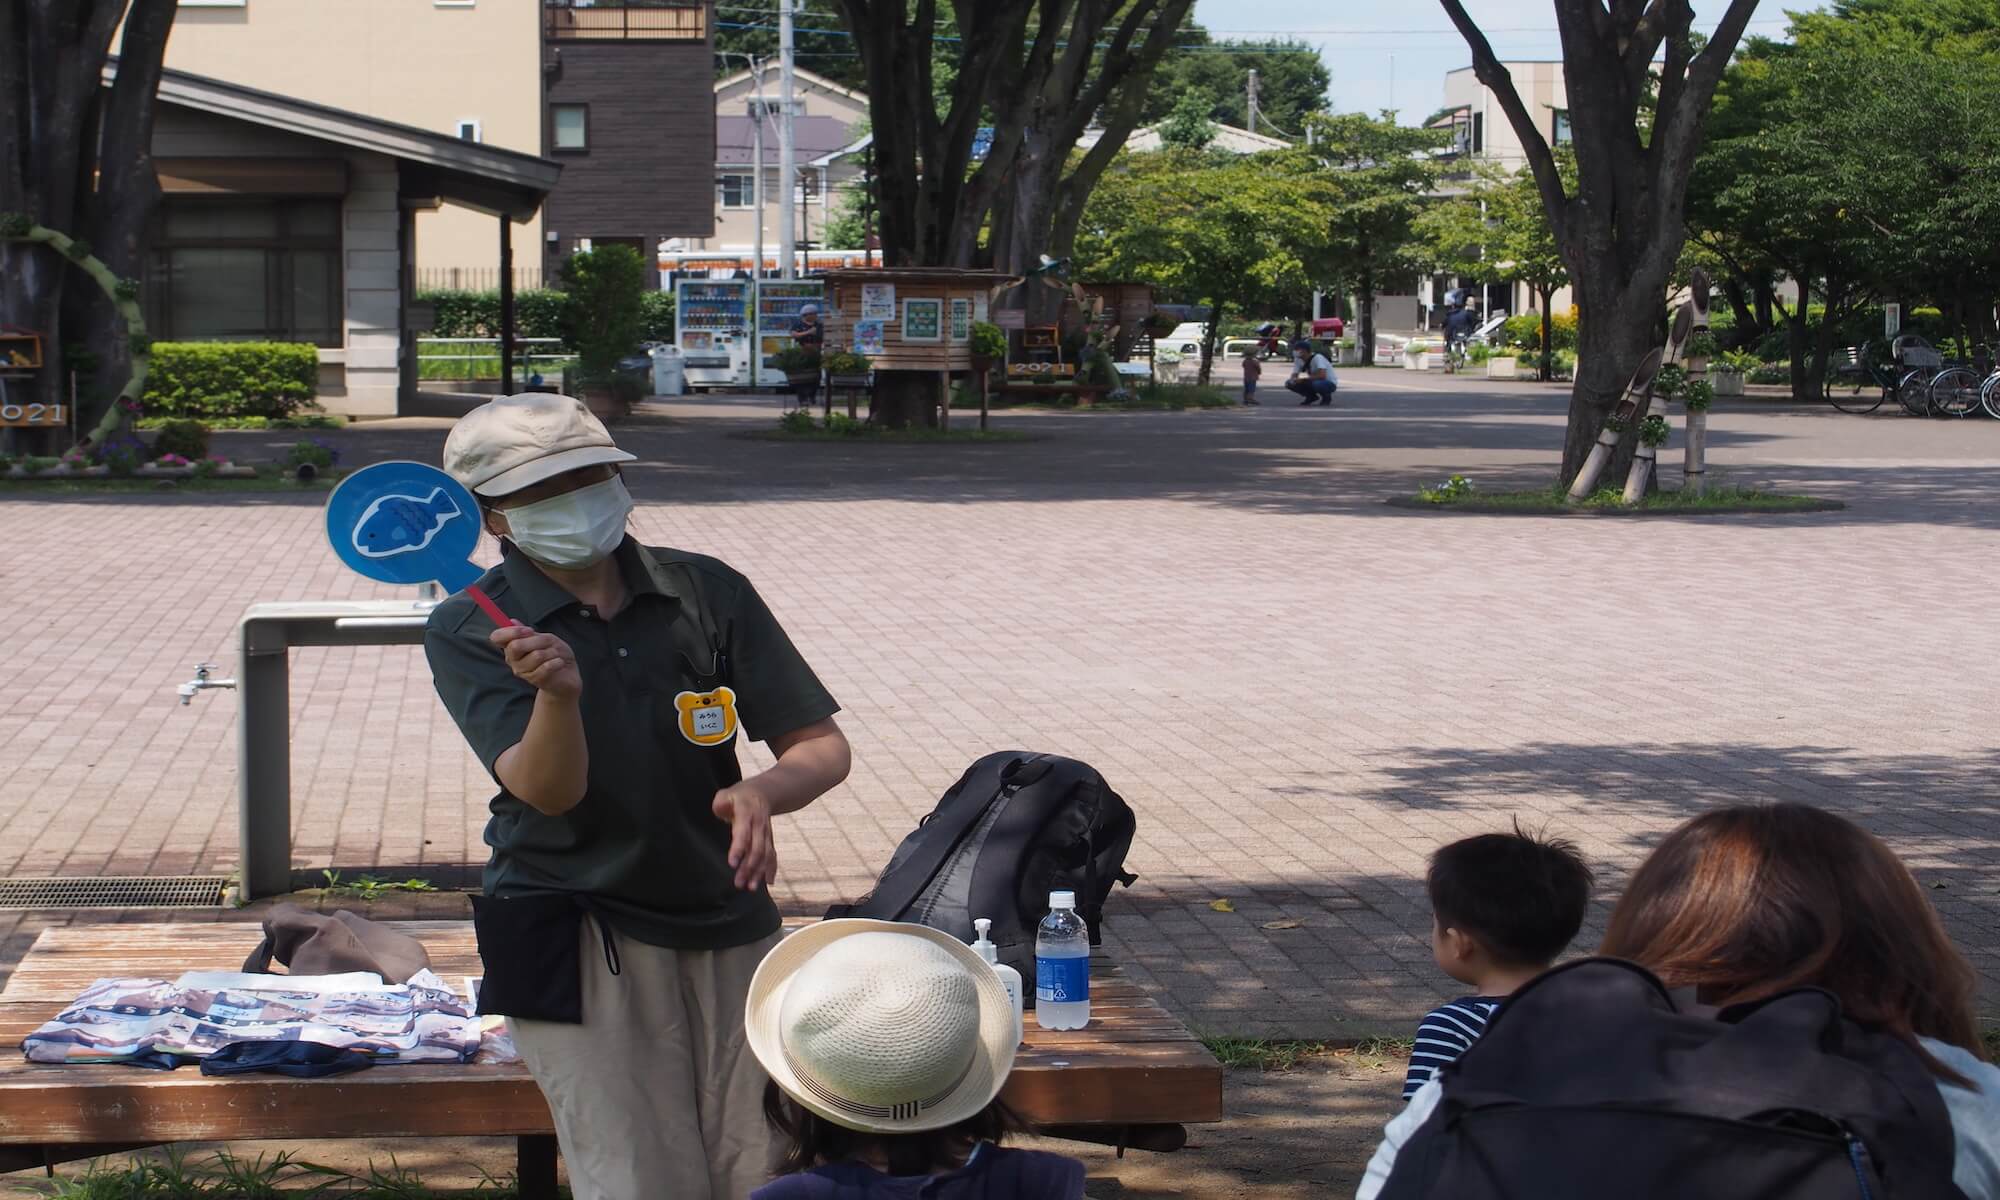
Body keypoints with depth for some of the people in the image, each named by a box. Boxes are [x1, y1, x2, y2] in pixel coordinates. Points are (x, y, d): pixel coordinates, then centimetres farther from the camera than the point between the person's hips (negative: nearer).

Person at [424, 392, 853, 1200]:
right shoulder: (469, 633, -4)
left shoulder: (706, 593, 3)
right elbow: (549, 791, -16)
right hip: (574, 937, -3)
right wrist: (556, 693, -37)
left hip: (726, 919, 3)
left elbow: (823, 748, 3)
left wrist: (762, 791, -19)